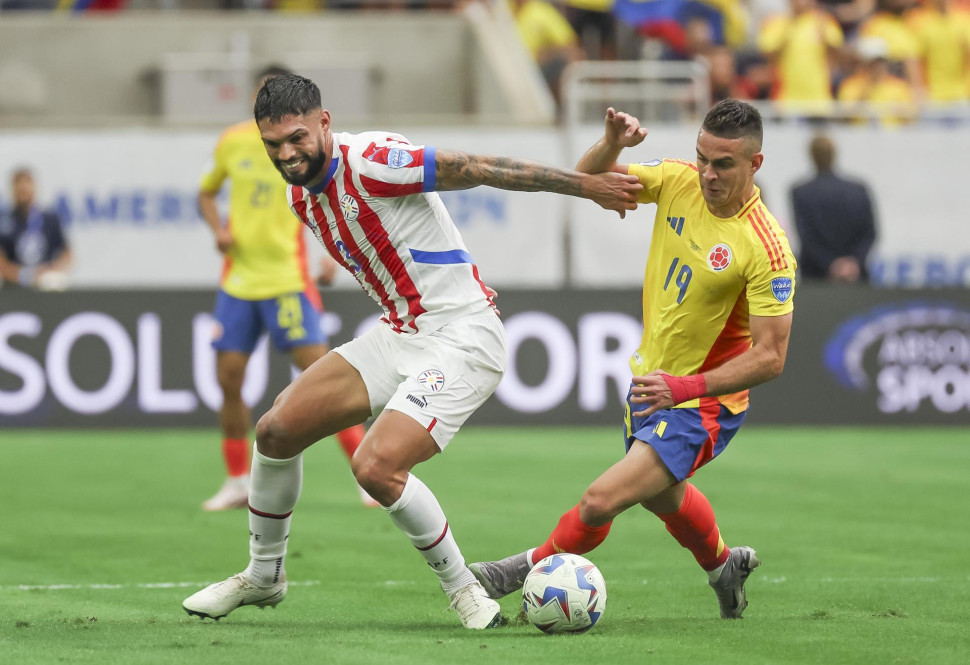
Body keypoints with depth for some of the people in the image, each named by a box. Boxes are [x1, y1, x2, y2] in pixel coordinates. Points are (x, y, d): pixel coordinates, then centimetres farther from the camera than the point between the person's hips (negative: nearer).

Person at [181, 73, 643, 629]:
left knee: (376, 466, -24)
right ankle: (264, 577, 23)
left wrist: (585, 185, -21)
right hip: (399, 333, 9)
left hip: (463, 339, -9)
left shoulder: (370, 161, -20)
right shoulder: (301, 197, 7)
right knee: (278, 429, 3)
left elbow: (475, 169, -21)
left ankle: (462, 587, -4)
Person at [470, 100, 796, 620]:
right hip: (650, 381, 7)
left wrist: (685, 387, -31)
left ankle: (534, 567, 11)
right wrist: (612, 143, -23)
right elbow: (589, 178, 0)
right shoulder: (678, 181, -9)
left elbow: (770, 357, -24)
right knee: (663, 495, 31)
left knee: (602, 501, -18)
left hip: (703, 405, -7)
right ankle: (723, 566, 59)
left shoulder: (766, 247, -26)